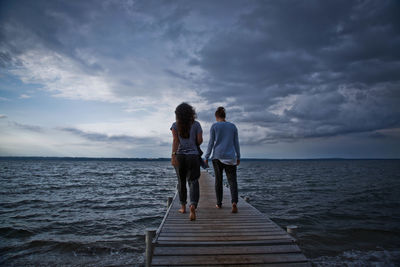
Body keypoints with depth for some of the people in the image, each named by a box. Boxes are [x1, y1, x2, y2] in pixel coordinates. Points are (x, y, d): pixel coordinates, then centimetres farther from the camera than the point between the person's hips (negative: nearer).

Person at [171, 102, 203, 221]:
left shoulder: (175, 125, 2)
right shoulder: (196, 124, 2)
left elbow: (175, 140, -10)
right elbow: (200, 140, -2)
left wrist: (173, 155, -17)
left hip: (179, 155, 1)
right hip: (193, 156, -1)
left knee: (181, 181, 16)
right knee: (193, 182, 0)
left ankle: (183, 207, 26)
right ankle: (193, 205, -23)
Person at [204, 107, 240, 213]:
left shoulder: (214, 126, 0)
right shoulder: (233, 126, 7)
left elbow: (211, 143, -3)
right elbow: (236, 143, 8)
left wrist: (206, 157, 2)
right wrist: (238, 157, 15)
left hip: (217, 157, -1)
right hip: (230, 157, 1)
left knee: (218, 180, 11)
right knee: (232, 181, 0)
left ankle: (219, 203, 18)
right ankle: (234, 202, -20)